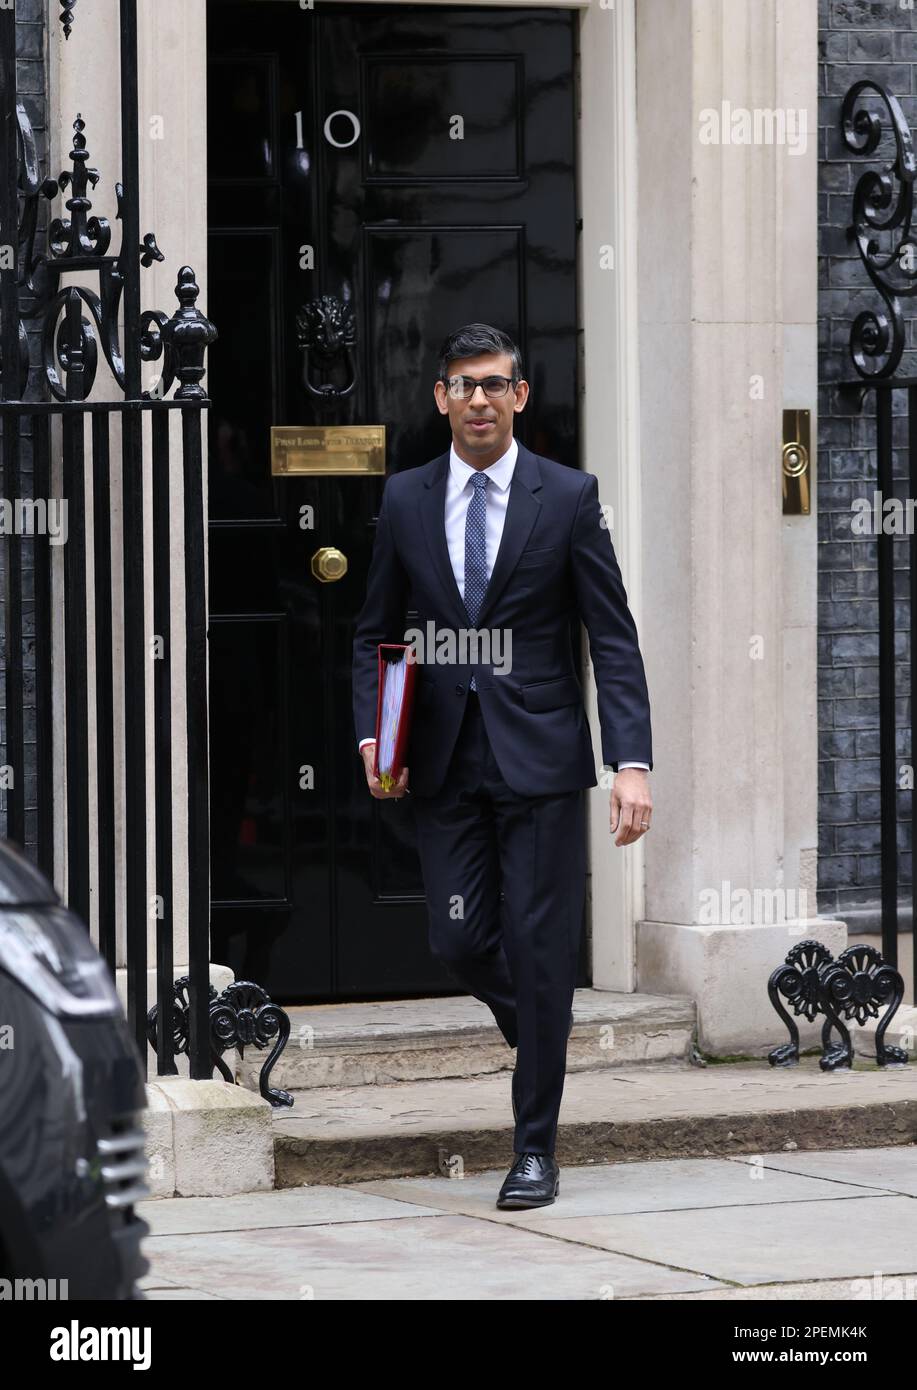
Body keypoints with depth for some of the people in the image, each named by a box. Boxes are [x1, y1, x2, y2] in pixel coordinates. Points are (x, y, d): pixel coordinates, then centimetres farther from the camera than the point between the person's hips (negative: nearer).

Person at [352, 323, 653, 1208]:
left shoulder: (568, 498, -2)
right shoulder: (405, 500, 6)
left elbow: (614, 639, -3)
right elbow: (376, 633, 14)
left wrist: (632, 762, -13)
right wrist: (372, 733, -2)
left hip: (540, 758, -3)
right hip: (445, 761, 3)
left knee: (539, 950, -3)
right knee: (459, 943, 0)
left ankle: (535, 1149, 7)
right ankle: (536, 1028, 34)